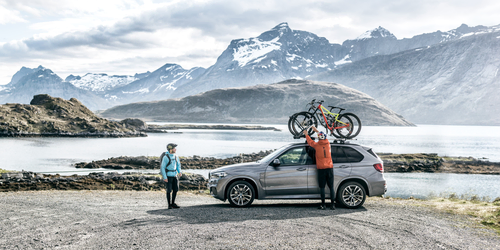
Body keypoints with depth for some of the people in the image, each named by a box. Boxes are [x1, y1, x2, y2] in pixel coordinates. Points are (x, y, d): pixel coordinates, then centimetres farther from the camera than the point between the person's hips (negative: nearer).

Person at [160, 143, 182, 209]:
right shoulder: (165, 157, -15)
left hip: (175, 175, 6)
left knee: (175, 190, 4)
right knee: (169, 190, -3)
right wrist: (164, 178, -17)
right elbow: (162, 167, -14)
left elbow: (178, 165, 18)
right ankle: (169, 205, 8)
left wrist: (179, 172, 0)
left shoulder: (175, 156, 5)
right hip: (168, 176, -6)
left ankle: (173, 204, 17)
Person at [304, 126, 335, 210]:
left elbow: (310, 142, 15)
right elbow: (323, 139, 28)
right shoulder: (328, 143, 6)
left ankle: (323, 205, 0)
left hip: (321, 169, -3)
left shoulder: (317, 145, -4)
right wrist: (316, 130, 39)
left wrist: (306, 134, 33)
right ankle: (332, 205, 2)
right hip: (329, 168, 3)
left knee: (322, 187, 1)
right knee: (331, 187, 4)